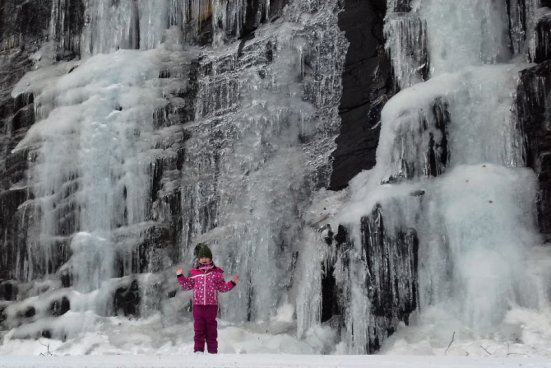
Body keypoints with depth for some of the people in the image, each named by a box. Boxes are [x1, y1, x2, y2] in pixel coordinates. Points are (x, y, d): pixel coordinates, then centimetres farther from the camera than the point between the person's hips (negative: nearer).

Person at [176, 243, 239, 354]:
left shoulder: (216, 272, 3)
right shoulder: (195, 272, 7)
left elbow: (223, 287, 6)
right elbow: (188, 285, 14)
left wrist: (232, 282, -6)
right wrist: (180, 277, 6)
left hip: (212, 305, -1)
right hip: (198, 305, 1)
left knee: (211, 329, 5)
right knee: (198, 328, 3)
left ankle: (212, 351, 10)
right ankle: (198, 350, 7)